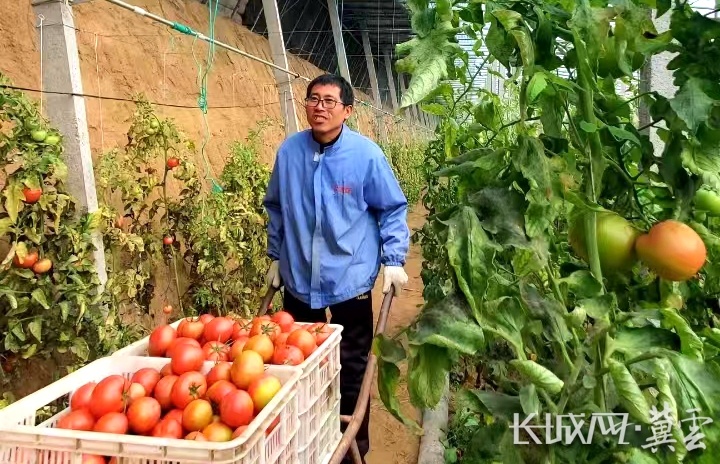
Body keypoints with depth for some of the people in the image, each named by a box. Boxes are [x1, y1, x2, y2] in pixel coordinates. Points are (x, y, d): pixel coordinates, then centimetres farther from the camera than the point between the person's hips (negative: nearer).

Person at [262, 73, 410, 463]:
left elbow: (393, 210, -2)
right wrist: (276, 256, 15)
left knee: (351, 369, 11)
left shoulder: (366, 154, -12)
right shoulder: (289, 150, -3)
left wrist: (393, 261, -8)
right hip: (298, 279, 4)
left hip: (350, 281, -3)